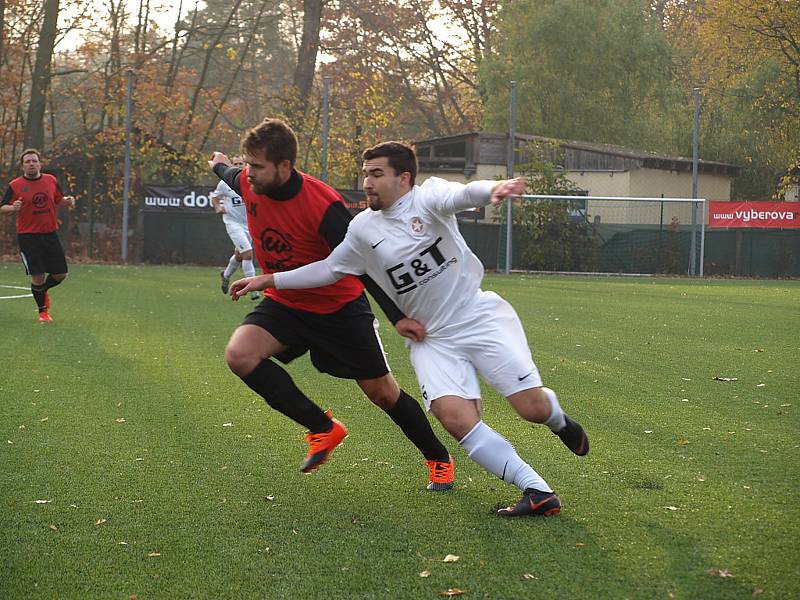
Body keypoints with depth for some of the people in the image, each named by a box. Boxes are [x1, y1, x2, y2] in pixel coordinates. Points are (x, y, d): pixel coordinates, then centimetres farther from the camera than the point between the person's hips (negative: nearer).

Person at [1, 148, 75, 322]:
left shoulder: (51, 180, 6)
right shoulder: (15, 186, -4)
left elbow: (59, 199, 20)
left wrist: (68, 201, -2)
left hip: (50, 234, 4)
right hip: (28, 236, -4)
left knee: (61, 275, 4)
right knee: (37, 276, -7)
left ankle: (43, 290, 36)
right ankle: (43, 311, 14)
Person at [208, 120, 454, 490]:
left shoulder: (323, 205, -29)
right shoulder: (248, 183, -12)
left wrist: (397, 317, -28)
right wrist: (220, 167, 38)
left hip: (339, 306, -5)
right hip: (284, 303, 5)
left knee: (382, 392, 1)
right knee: (239, 354, -22)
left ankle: (439, 459, 27)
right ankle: (323, 429, -7)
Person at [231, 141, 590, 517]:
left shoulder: (427, 197, -9)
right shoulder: (363, 228, 5)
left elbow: (460, 195, -31)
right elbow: (329, 270, 19)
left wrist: (492, 189, -54)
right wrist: (269, 280, 15)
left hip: (481, 317, -3)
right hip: (432, 339, 4)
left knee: (533, 407, -12)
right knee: (454, 416, -23)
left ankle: (558, 419, 29)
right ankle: (536, 490, -17)